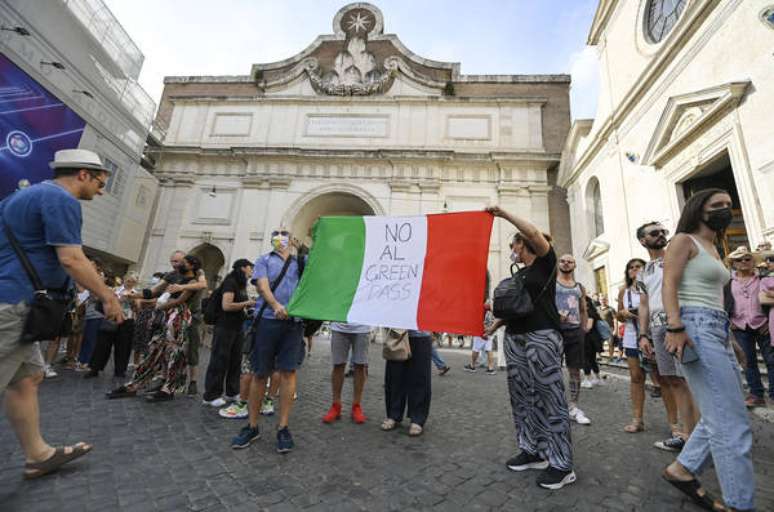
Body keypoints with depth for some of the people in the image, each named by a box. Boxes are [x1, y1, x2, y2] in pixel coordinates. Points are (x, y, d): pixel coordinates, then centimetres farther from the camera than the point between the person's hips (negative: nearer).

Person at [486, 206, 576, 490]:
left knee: (549, 398, -4)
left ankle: (562, 464, 5)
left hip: (542, 337, -8)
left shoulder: (545, 262, 0)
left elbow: (535, 233, -18)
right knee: (522, 398, 10)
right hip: (514, 338, 8)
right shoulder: (519, 274, 20)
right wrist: (496, 324, 11)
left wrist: (504, 214, -14)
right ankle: (533, 451, 21)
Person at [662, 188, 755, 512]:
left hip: (718, 330, 10)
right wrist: (675, 327, -26)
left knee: (721, 417, 14)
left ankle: (682, 469, 25)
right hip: (696, 329, -10)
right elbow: (669, 285, -15)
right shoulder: (683, 240, -3)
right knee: (733, 424, -6)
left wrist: (728, 336, 23)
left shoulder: (712, 248, 24)